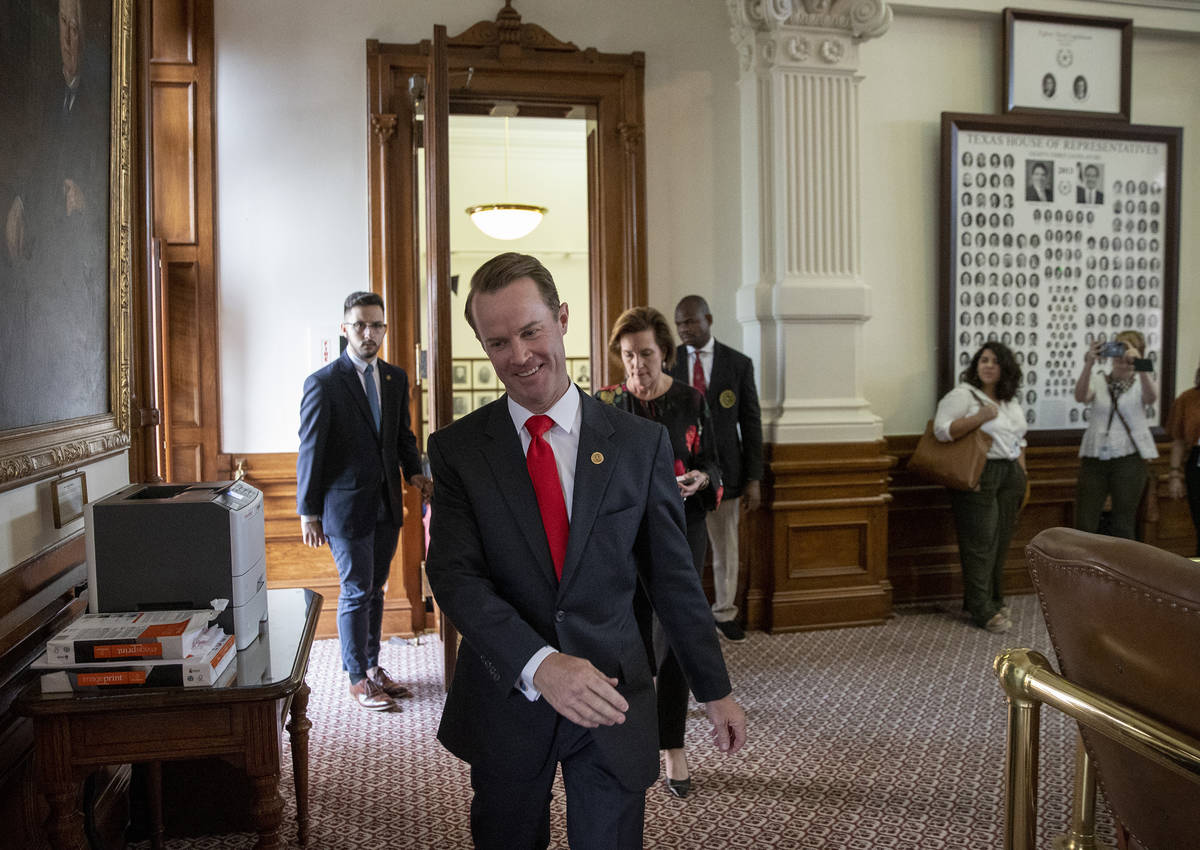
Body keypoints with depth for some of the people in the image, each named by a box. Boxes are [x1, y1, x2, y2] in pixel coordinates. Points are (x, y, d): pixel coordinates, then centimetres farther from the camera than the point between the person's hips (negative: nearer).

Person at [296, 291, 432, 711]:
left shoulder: (396, 378, 7)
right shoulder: (322, 383, -10)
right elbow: (310, 452, -8)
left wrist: (414, 472, -4)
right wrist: (308, 513, -8)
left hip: (387, 503, 5)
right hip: (346, 505, -5)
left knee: (375, 588, 15)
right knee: (356, 592, 2)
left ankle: (372, 666, 30)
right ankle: (358, 679, 17)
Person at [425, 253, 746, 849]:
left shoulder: (642, 444, -3)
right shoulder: (456, 450, -4)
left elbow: (672, 575, 2)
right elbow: (454, 575, -13)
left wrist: (715, 690, 5)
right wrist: (539, 664, -28)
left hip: (613, 700, 0)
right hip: (506, 700, 1)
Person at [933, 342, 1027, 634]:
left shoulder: (1011, 401, 18)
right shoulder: (963, 395, -6)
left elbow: (1019, 440, 24)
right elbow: (942, 430, -17)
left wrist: (1022, 476, 17)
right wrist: (980, 416, -22)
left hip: (1010, 474, 7)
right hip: (979, 475, -7)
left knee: (1001, 541, 10)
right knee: (980, 542, -6)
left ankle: (994, 600, 22)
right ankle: (982, 610, -2)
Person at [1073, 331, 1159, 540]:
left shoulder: (1140, 382, 4)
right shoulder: (1098, 379, 6)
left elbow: (1151, 398, -20)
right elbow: (1080, 397, -17)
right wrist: (1089, 364, -32)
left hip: (1129, 458, 0)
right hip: (1094, 457, 1)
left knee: (1122, 525, 6)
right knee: (1084, 525, -1)